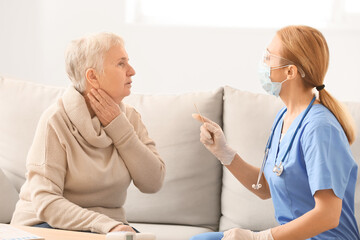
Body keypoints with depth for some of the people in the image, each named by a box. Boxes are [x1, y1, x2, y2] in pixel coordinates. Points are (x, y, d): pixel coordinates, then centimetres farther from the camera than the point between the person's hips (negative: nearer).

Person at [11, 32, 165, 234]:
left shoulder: (130, 117, 5)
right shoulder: (57, 121, -12)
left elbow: (153, 183, -6)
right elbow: (45, 202, -19)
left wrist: (119, 127, -12)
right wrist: (105, 225, -31)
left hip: (108, 225, 4)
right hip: (49, 224, -4)